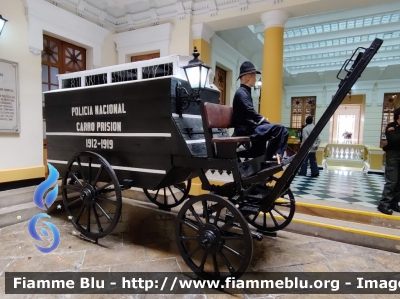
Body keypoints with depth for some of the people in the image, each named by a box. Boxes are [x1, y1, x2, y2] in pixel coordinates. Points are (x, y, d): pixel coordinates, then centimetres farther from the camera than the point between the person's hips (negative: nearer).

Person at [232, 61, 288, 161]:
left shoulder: (245, 92, 19)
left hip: (248, 128, 11)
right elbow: (251, 113, -23)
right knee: (280, 129, -22)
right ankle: (269, 158, -10)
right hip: (246, 130, -11)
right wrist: (267, 123, -16)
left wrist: (264, 121, 7)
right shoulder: (241, 93, -11)